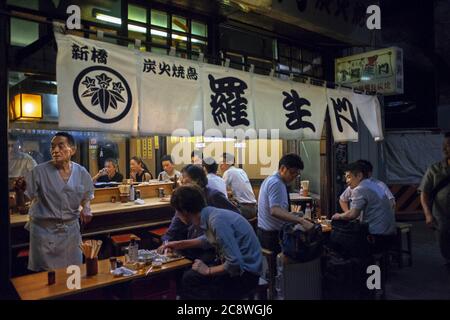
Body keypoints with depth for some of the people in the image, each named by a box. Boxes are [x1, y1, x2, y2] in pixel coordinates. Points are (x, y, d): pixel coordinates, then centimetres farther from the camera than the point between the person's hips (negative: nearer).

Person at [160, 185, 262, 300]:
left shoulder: (217, 221, -29)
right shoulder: (210, 214, -2)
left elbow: (235, 263, -30)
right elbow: (209, 239, 22)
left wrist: (208, 270, -14)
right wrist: (180, 244, 26)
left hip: (245, 273, -8)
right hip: (237, 264, 8)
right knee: (188, 278, 7)